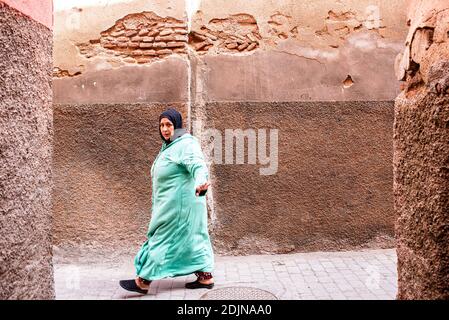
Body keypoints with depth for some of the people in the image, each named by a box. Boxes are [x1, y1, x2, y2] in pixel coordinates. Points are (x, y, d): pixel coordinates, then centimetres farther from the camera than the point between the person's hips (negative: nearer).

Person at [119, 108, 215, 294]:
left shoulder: (186, 144, -15)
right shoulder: (170, 146, 15)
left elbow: (198, 166, -32)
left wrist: (200, 183, -53)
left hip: (179, 203, -10)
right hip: (172, 201, 10)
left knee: (162, 239, -2)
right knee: (192, 238, 12)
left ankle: (144, 281, 7)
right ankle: (205, 276, 18)